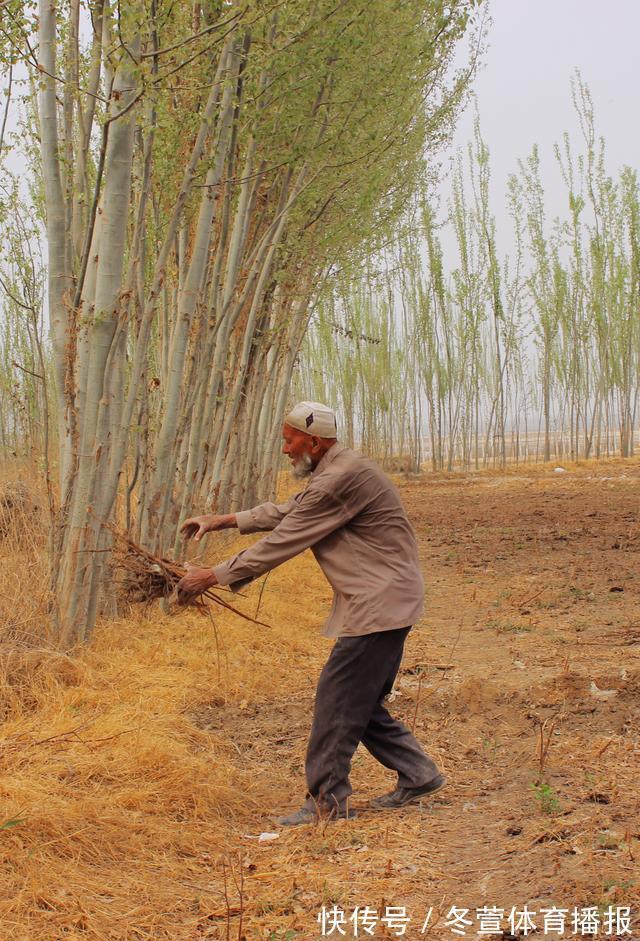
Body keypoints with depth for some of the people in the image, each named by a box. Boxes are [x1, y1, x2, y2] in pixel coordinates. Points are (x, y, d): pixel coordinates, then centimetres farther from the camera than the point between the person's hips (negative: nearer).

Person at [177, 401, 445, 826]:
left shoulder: (340, 479, -20)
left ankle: (328, 799, 1)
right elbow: (285, 511, 26)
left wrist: (214, 576, -10)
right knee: (360, 701, 14)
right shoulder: (336, 470, 14)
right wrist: (221, 521, 21)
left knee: (338, 695, -6)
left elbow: (281, 542, -18)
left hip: (380, 603, -11)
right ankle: (418, 774, 22)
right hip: (377, 602, 11)